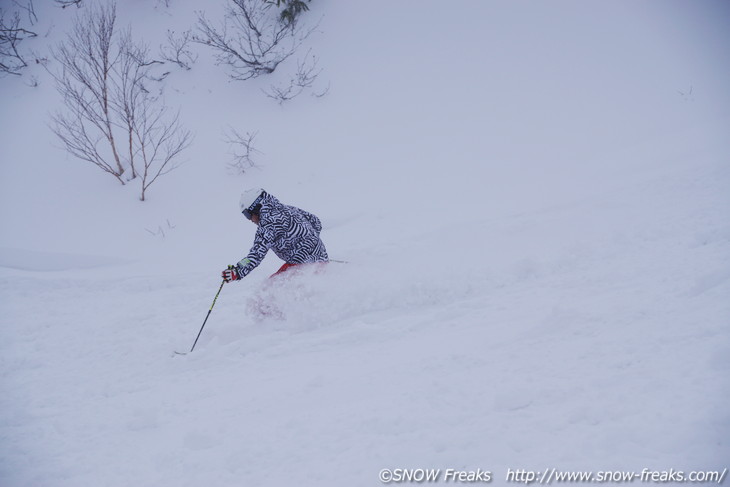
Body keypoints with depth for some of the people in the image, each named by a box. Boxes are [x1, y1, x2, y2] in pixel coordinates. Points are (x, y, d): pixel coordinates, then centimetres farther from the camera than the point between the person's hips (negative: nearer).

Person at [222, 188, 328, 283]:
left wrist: (238, 272, -20)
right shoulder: (287, 209, 15)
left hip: (303, 261, -9)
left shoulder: (268, 221, -11)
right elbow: (316, 222, 23)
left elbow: (258, 252, -19)